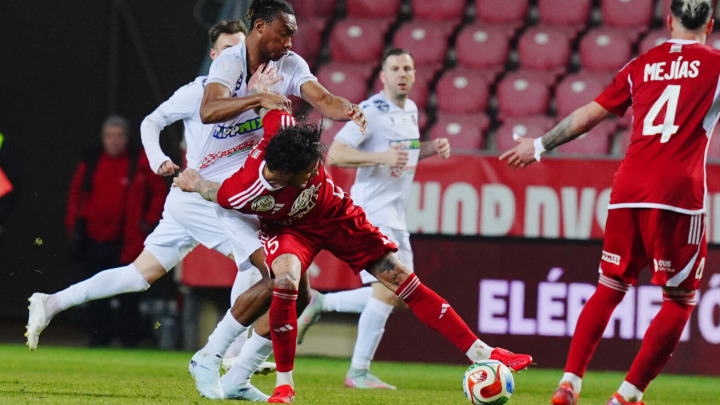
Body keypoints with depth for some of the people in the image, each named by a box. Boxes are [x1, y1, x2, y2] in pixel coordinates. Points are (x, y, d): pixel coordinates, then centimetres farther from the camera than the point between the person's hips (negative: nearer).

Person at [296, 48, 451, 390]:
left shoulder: (410, 110, 14)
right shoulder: (371, 112, -13)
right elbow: (335, 154, -18)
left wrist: (430, 148, 11)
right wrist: (381, 157, -28)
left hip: (395, 215, 9)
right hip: (371, 208, -9)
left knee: (399, 296, 9)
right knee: (388, 288, -17)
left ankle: (320, 303, 22)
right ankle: (359, 372, -9)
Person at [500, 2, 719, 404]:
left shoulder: (641, 65, 14)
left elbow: (590, 114, 17)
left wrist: (539, 145, 28)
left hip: (628, 190, 4)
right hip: (679, 195, -4)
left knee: (609, 289, 15)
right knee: (680, 301, 5)